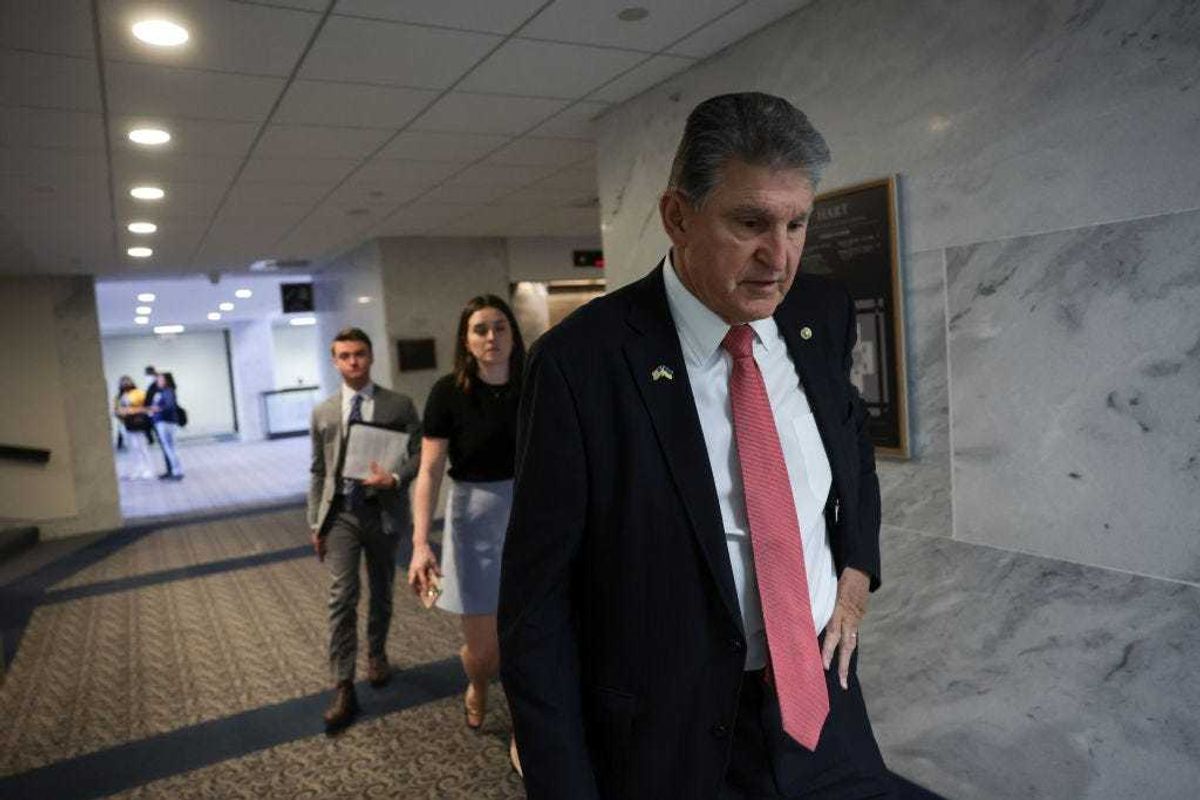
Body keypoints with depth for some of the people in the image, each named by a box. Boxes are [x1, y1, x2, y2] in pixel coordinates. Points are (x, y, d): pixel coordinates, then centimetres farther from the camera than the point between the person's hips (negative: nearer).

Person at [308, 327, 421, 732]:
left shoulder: (399, 405, -1)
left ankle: (377, 654, 40)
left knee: (381, 593, 15)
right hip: (341, 513, 1)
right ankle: (344, 689, -1)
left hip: (383, 511, 0)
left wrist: (395, 477, -24)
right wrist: (315, 521, 7)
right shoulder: (323, 413, 7)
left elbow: (419, 452, -5)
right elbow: (318, 471, 10)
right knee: (342, 597, -7)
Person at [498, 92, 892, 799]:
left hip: (826, 706, 5)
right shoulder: (583, 361, -20)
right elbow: (539, 602, -15)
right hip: (677, 741, -4)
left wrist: (858, 565, 4)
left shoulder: (824, 313, -4)